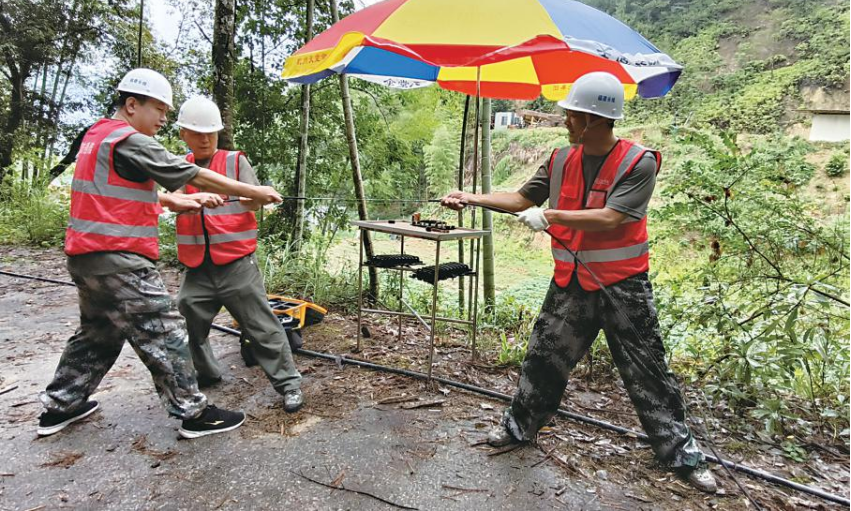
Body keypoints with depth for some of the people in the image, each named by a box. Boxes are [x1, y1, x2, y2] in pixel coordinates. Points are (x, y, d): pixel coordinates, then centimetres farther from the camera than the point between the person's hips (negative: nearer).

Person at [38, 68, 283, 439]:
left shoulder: (97, 135, 15)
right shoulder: (131, 142, -15)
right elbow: (195, 176, -15)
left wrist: (174, 202, 11)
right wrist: (254, 193, -11)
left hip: (86, 257, 10)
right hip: (119, 262, -10)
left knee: (97, 334, 23)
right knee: (164, 334, -4)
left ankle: (59, 407, 34)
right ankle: (194, 413, 3)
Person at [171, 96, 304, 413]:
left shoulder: (235, 161, 3)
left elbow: (255, 203, -6)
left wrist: (236, 195, -29)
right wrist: (198, 198, -28)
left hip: (236, 264, -3)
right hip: (197, 268, 4)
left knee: (261, 326, -2)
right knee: (187, 323, 12)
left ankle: (288, 383, 10)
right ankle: (205, 374, 36)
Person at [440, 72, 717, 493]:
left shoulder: (639, 163, -14)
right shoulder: (561, 160, 1)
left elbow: (609, 218, -24)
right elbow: (522, 198, 8)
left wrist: (550, 216, -21)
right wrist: (471, 198, 1)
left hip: (623, 287, -4)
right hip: (571, 284, 4)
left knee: (646, 372, 6)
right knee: (544, 357, 13)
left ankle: (681, 453, 26)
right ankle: (519, 426, 32)